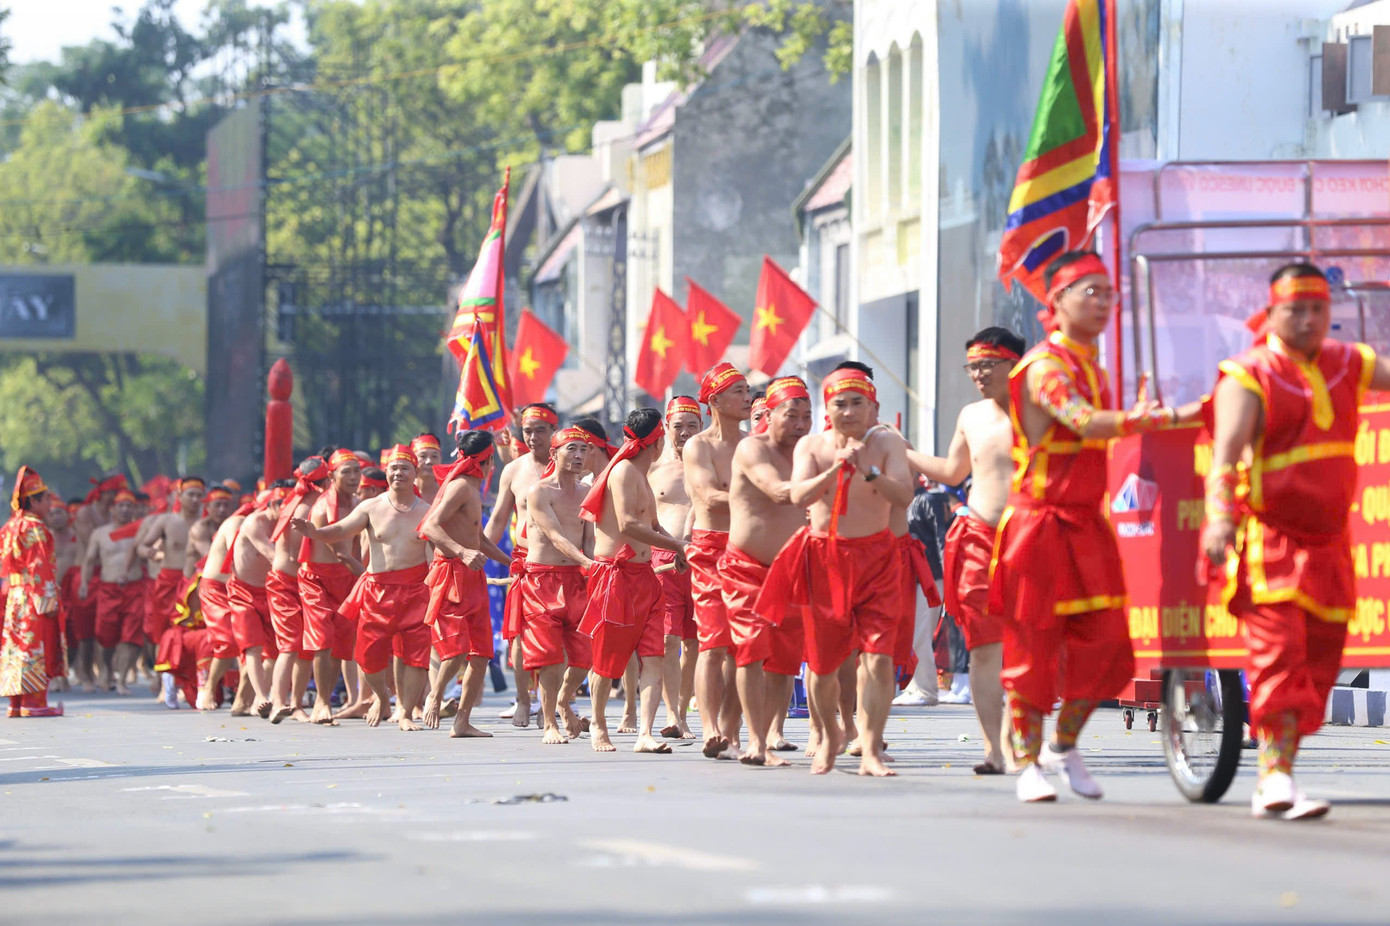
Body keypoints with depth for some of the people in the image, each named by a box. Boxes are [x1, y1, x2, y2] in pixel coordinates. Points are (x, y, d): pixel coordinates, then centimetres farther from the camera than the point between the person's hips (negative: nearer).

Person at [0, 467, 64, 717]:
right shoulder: (34, 528, -13)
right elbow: (38, 566, -18)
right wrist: (49, 600, -18)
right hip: (33, 600, -9)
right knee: (35, 649, -6)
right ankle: (34, 703, -7)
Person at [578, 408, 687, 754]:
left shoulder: (640, 477, 21)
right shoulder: (623, 471, -10)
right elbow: (627, 525, -21)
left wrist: (676, 546, 7)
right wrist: (675, 544, -12)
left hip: (643, 576, 9)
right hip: (615, 573, -9)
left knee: (653, 657, -6)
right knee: (608, 659, 3)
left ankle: (645, 734, -14)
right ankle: (598, 724, 22)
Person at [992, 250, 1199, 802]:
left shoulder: (1095, 370, 16)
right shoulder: (1045, 365, -13)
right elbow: (1085, 424, -30)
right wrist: (1162, 419, -38)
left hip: (1087, 524, 8)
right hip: (1039, 522, -8)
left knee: (1103, 644, 2)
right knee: (1032, 643, -4)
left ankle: (1064, 746, 19)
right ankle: (1028, 763, 4)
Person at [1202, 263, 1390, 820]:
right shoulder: (1248, 376, -7)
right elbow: (1226, 450, -17)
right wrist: (1220, 517, -32)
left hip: (1329, 543, 6)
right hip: (1269, 539, -6)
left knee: (1319, 661, 6)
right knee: (1279, 654, -15)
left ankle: (1274, 780, 14)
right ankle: (1276, 778, -18)